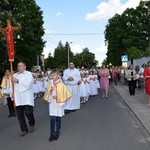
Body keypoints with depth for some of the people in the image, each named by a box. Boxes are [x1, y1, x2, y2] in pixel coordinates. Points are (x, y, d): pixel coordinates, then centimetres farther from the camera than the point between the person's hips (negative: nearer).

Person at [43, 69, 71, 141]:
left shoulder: (62, 85, -9)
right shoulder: (50, 85, 0)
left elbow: (65, 94, -4)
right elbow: (47, 95, 6)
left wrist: (58, 97, -11)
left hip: (59, 104, -1)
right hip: (52, 104, 2)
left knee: (58, 119, 9)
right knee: (52, 119, -2)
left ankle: (57, 133, 24)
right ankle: (52, 134, 8)